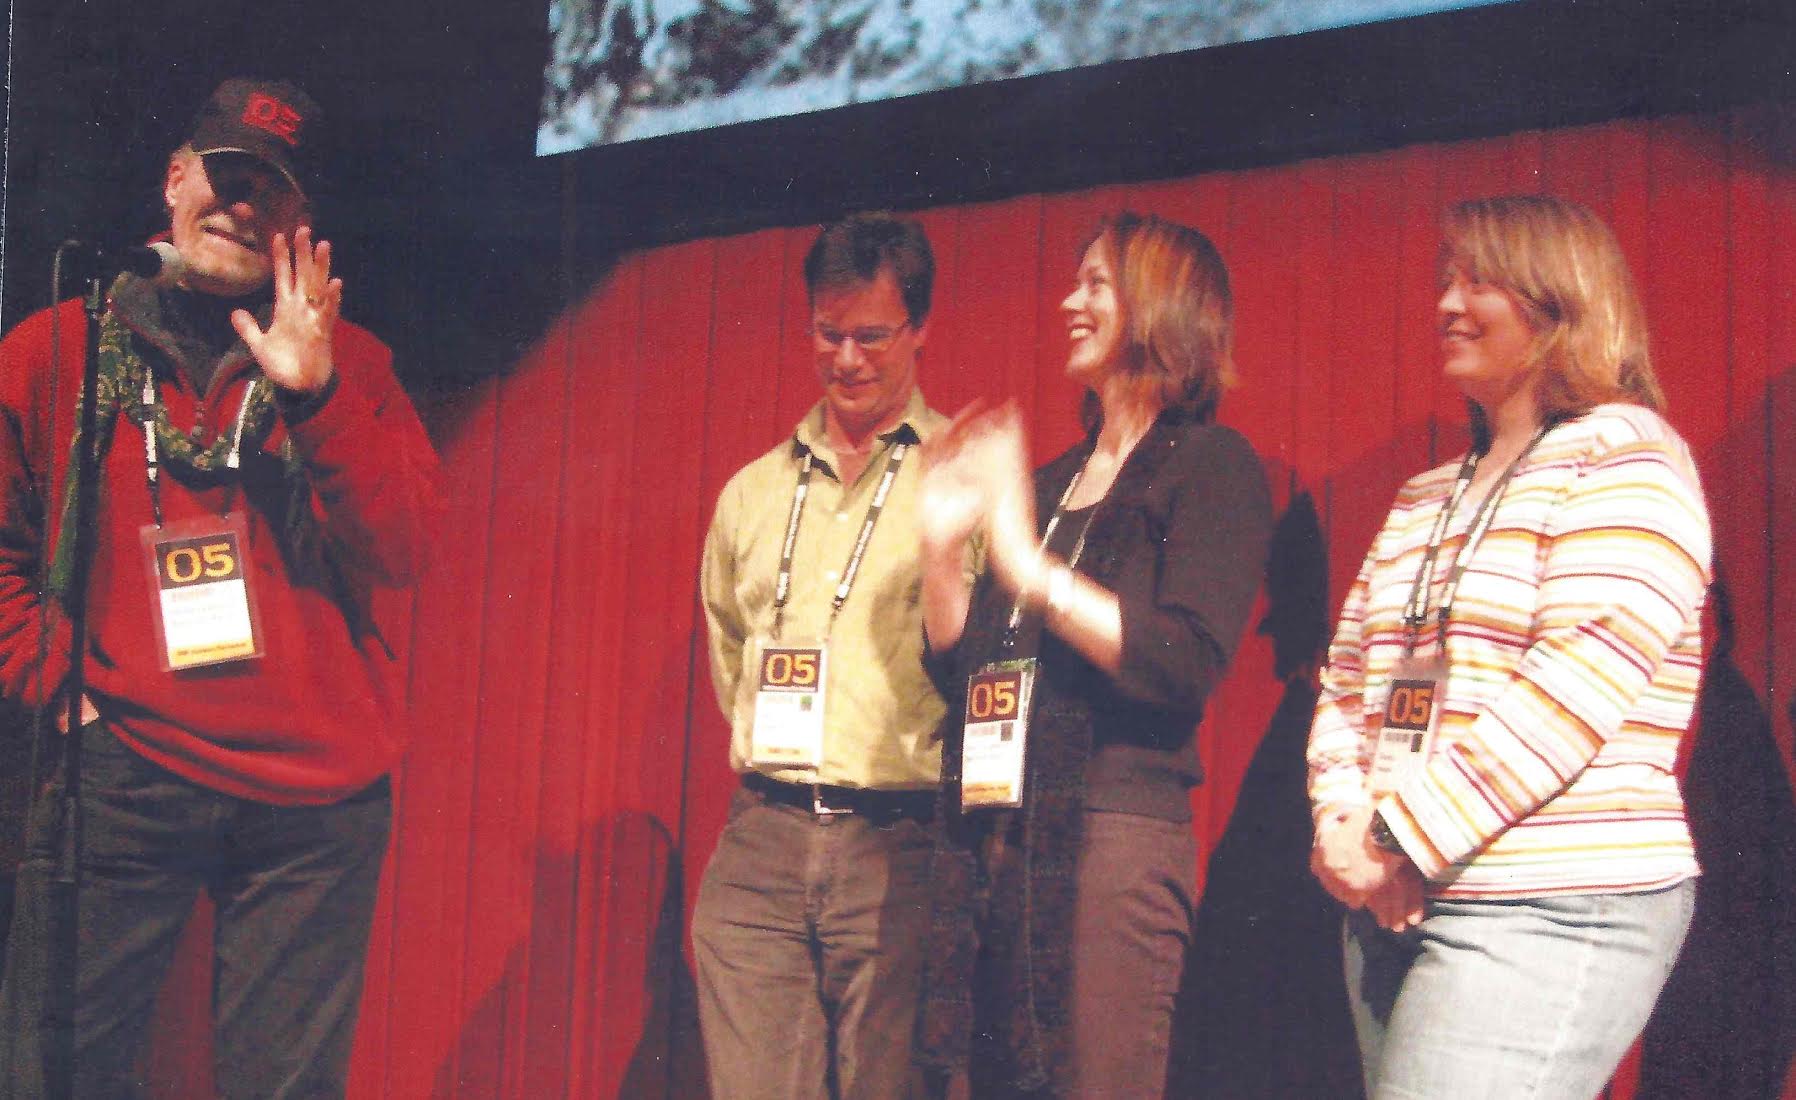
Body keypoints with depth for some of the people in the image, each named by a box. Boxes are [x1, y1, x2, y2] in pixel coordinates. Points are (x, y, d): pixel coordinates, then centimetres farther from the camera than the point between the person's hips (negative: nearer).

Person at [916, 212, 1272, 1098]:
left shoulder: (1209, 463, -2)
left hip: (1114, 833, -7)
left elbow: (1187, 667, -15)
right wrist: (941, 543, 5)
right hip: (990, 843, 7)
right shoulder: (1052, 483, 19)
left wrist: (1029, 566, -16)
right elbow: (962, 665, 18)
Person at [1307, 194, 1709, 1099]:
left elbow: (1574, 689, -16)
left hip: (1550, 915, -7)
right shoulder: (1424, 497, 20)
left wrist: (1406, 840, -16)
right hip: (1390, 909, 8)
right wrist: (1342, 821, -2)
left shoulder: (1622, 456, -4)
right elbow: (1347, 674, 18)